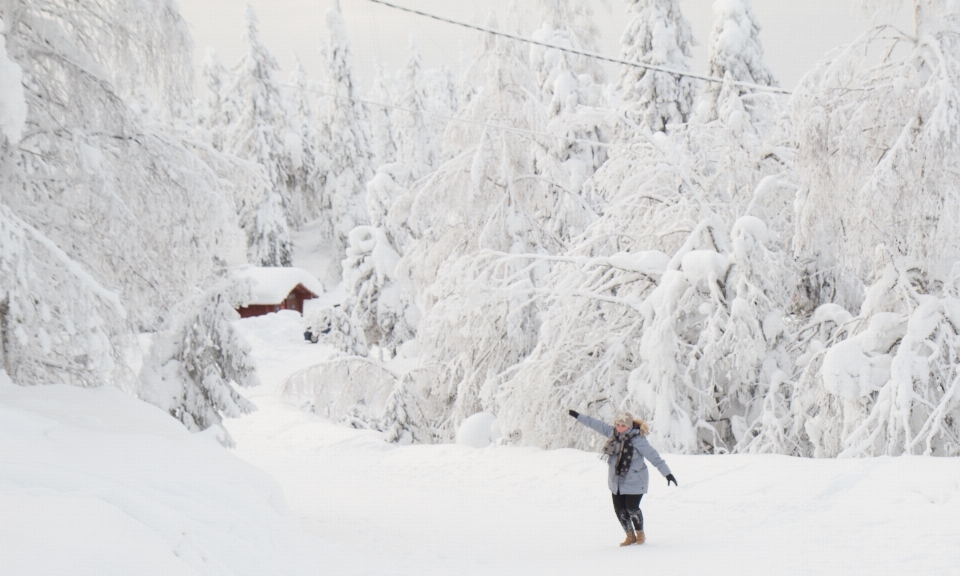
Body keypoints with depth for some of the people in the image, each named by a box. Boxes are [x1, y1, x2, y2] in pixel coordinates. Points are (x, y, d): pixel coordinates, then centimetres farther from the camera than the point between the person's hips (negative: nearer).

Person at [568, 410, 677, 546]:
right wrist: (578, 416, 17)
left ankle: (640, 533, 17)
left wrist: (667, 473, -26)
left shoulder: (638, 439, -21)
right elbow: (596, 425, 11)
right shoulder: (613, 432, -2)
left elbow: (653, 457, -23)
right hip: (617, 480, 6)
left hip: (634, 481, -6)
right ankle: (630, 536, 22)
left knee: (632, 507, -9)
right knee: (619, 509, 5)